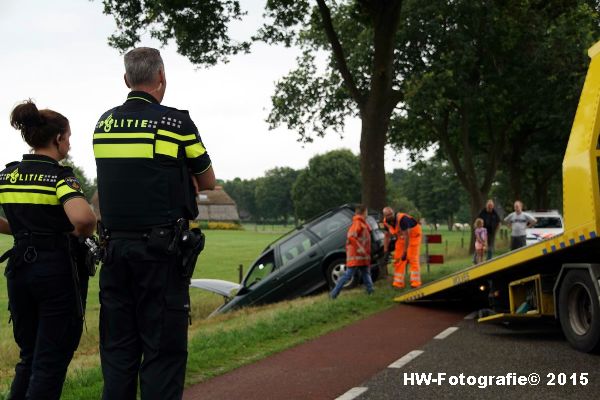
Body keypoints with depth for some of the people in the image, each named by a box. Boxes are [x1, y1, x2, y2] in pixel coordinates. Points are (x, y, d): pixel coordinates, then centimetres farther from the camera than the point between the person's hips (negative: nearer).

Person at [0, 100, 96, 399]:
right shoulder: (60, 176, -12)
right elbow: (82, 217, -30)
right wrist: (83, 234, -8)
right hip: (58, 270, -6)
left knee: (29, 356, 19)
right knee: (51, 361, 3)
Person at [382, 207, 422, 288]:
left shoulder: (402, 219, -34)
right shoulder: (386, 222, -12)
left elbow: (406, 235, -34)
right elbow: (387, 235, 2)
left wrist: (405, 252, -33)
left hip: (413, 235, -7)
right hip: (401, 237, 7)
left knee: (413, 258, -13)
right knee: (398, 259, 2)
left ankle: (415, 283, -10)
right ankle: (398, 283, 7)